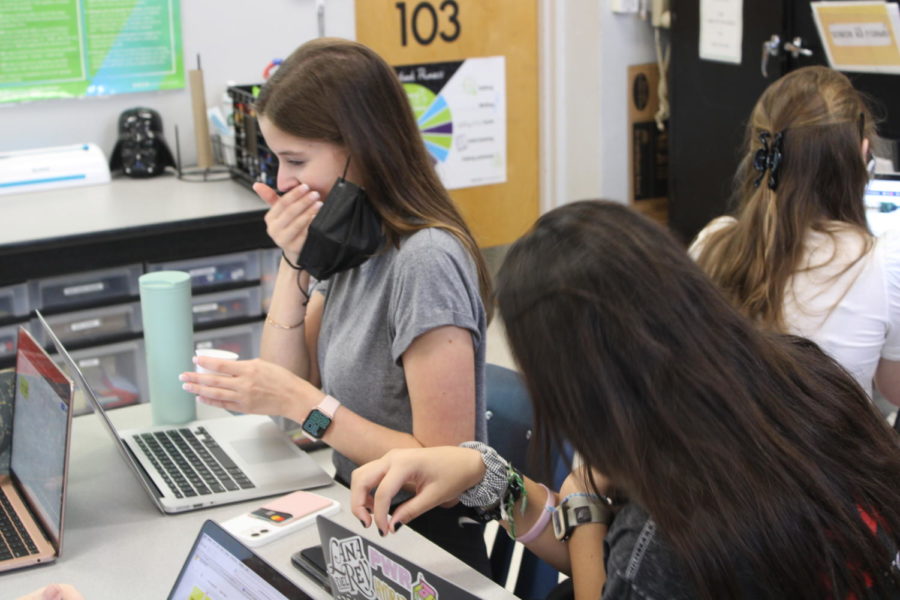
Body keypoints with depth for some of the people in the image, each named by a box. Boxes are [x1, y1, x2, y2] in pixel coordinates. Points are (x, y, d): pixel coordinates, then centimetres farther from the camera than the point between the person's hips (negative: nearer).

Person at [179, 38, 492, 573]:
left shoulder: (426, 261, -21)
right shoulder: (348, 241, 4)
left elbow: (444, 466, -21)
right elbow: (285, 381, 2)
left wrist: (302, 402, -22)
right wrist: (294, 262, -8)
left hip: (424, 543, -7)